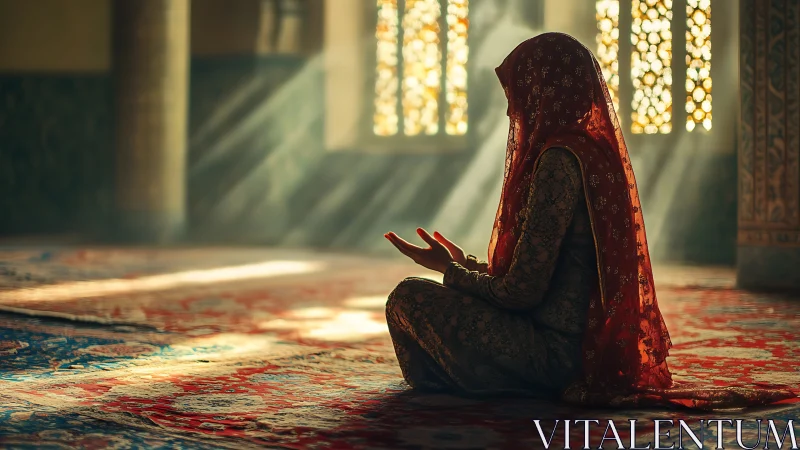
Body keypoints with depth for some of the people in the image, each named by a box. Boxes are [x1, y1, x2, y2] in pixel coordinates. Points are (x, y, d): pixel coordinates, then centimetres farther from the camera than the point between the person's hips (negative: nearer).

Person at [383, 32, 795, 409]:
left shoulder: (560, 160, -20)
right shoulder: (599, 149, 9)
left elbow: (522, 292, -20)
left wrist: (450, 271, -1)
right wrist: (464, 265, 27)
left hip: (556, 354, -10)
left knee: (409, 297, -5)